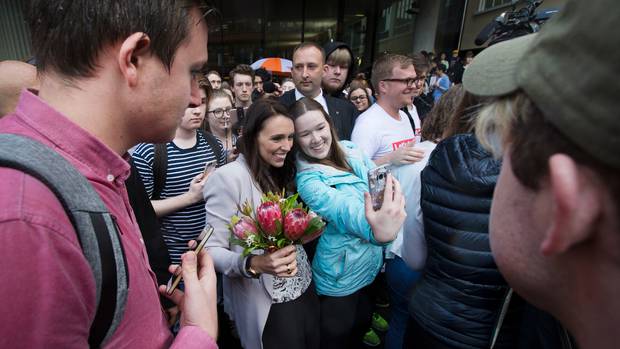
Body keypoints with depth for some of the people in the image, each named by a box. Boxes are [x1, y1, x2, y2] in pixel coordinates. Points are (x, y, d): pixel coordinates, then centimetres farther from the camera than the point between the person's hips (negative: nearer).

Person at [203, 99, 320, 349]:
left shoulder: (282, 172, 4)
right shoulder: (228, 177, -20)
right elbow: (212, 250, -19)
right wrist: (253, 264, -33)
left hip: (305, 289, 7)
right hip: (266, 306, -7)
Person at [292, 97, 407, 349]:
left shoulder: (350, 150, -5)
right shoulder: (307, 179, -23)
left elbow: (383, 183, -3)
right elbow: (343, 210, -42)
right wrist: (376, 228, -62)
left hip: (373, 263, 6)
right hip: (341, 277, -5)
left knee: (362, 327, 27)